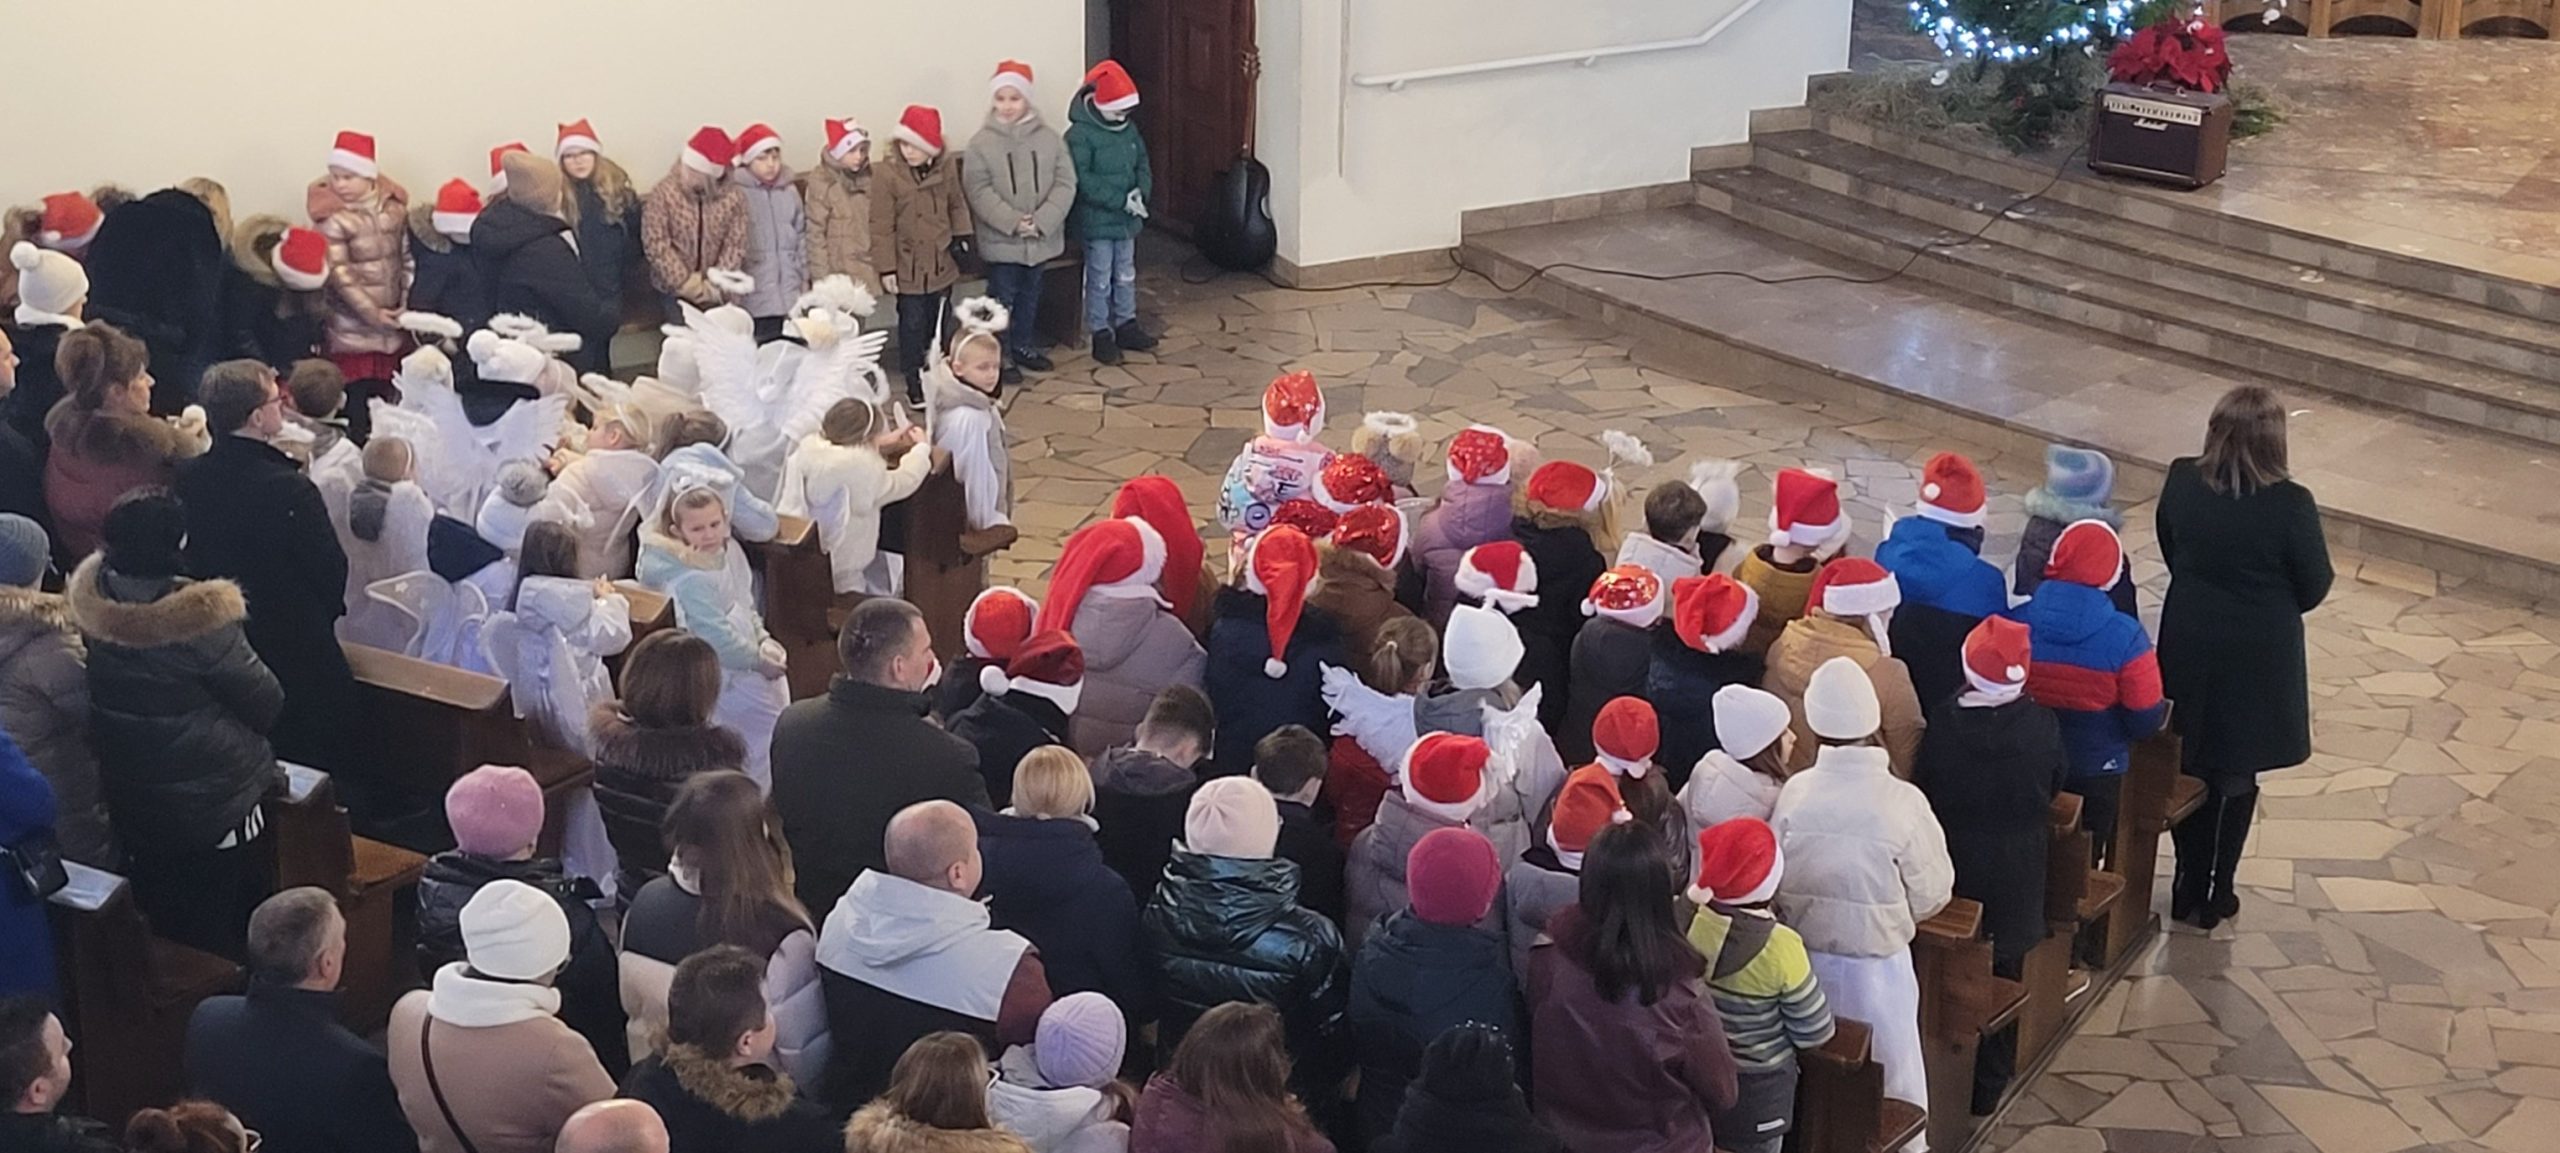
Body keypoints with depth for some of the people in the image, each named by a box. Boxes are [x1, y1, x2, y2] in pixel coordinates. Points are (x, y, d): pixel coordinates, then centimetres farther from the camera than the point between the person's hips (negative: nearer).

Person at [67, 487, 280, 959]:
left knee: (165, 929, 25)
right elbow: (266, 703, -18)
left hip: (131, 802, 6)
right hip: (216, 804, -6)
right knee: (222, 938, 14)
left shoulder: (88, 600, -12)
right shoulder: (200, 624, -30)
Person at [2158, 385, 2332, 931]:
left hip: (2190, 646, 3)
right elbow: (2314, 587, -11)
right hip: (2258, 658, -3)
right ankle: (2217, 895, 23)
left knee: (2189, 770, 19)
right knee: (2237, 778, 15)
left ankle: (2189, 889, 29)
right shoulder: (2289, 504, -24)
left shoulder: (2181, 481, -13)